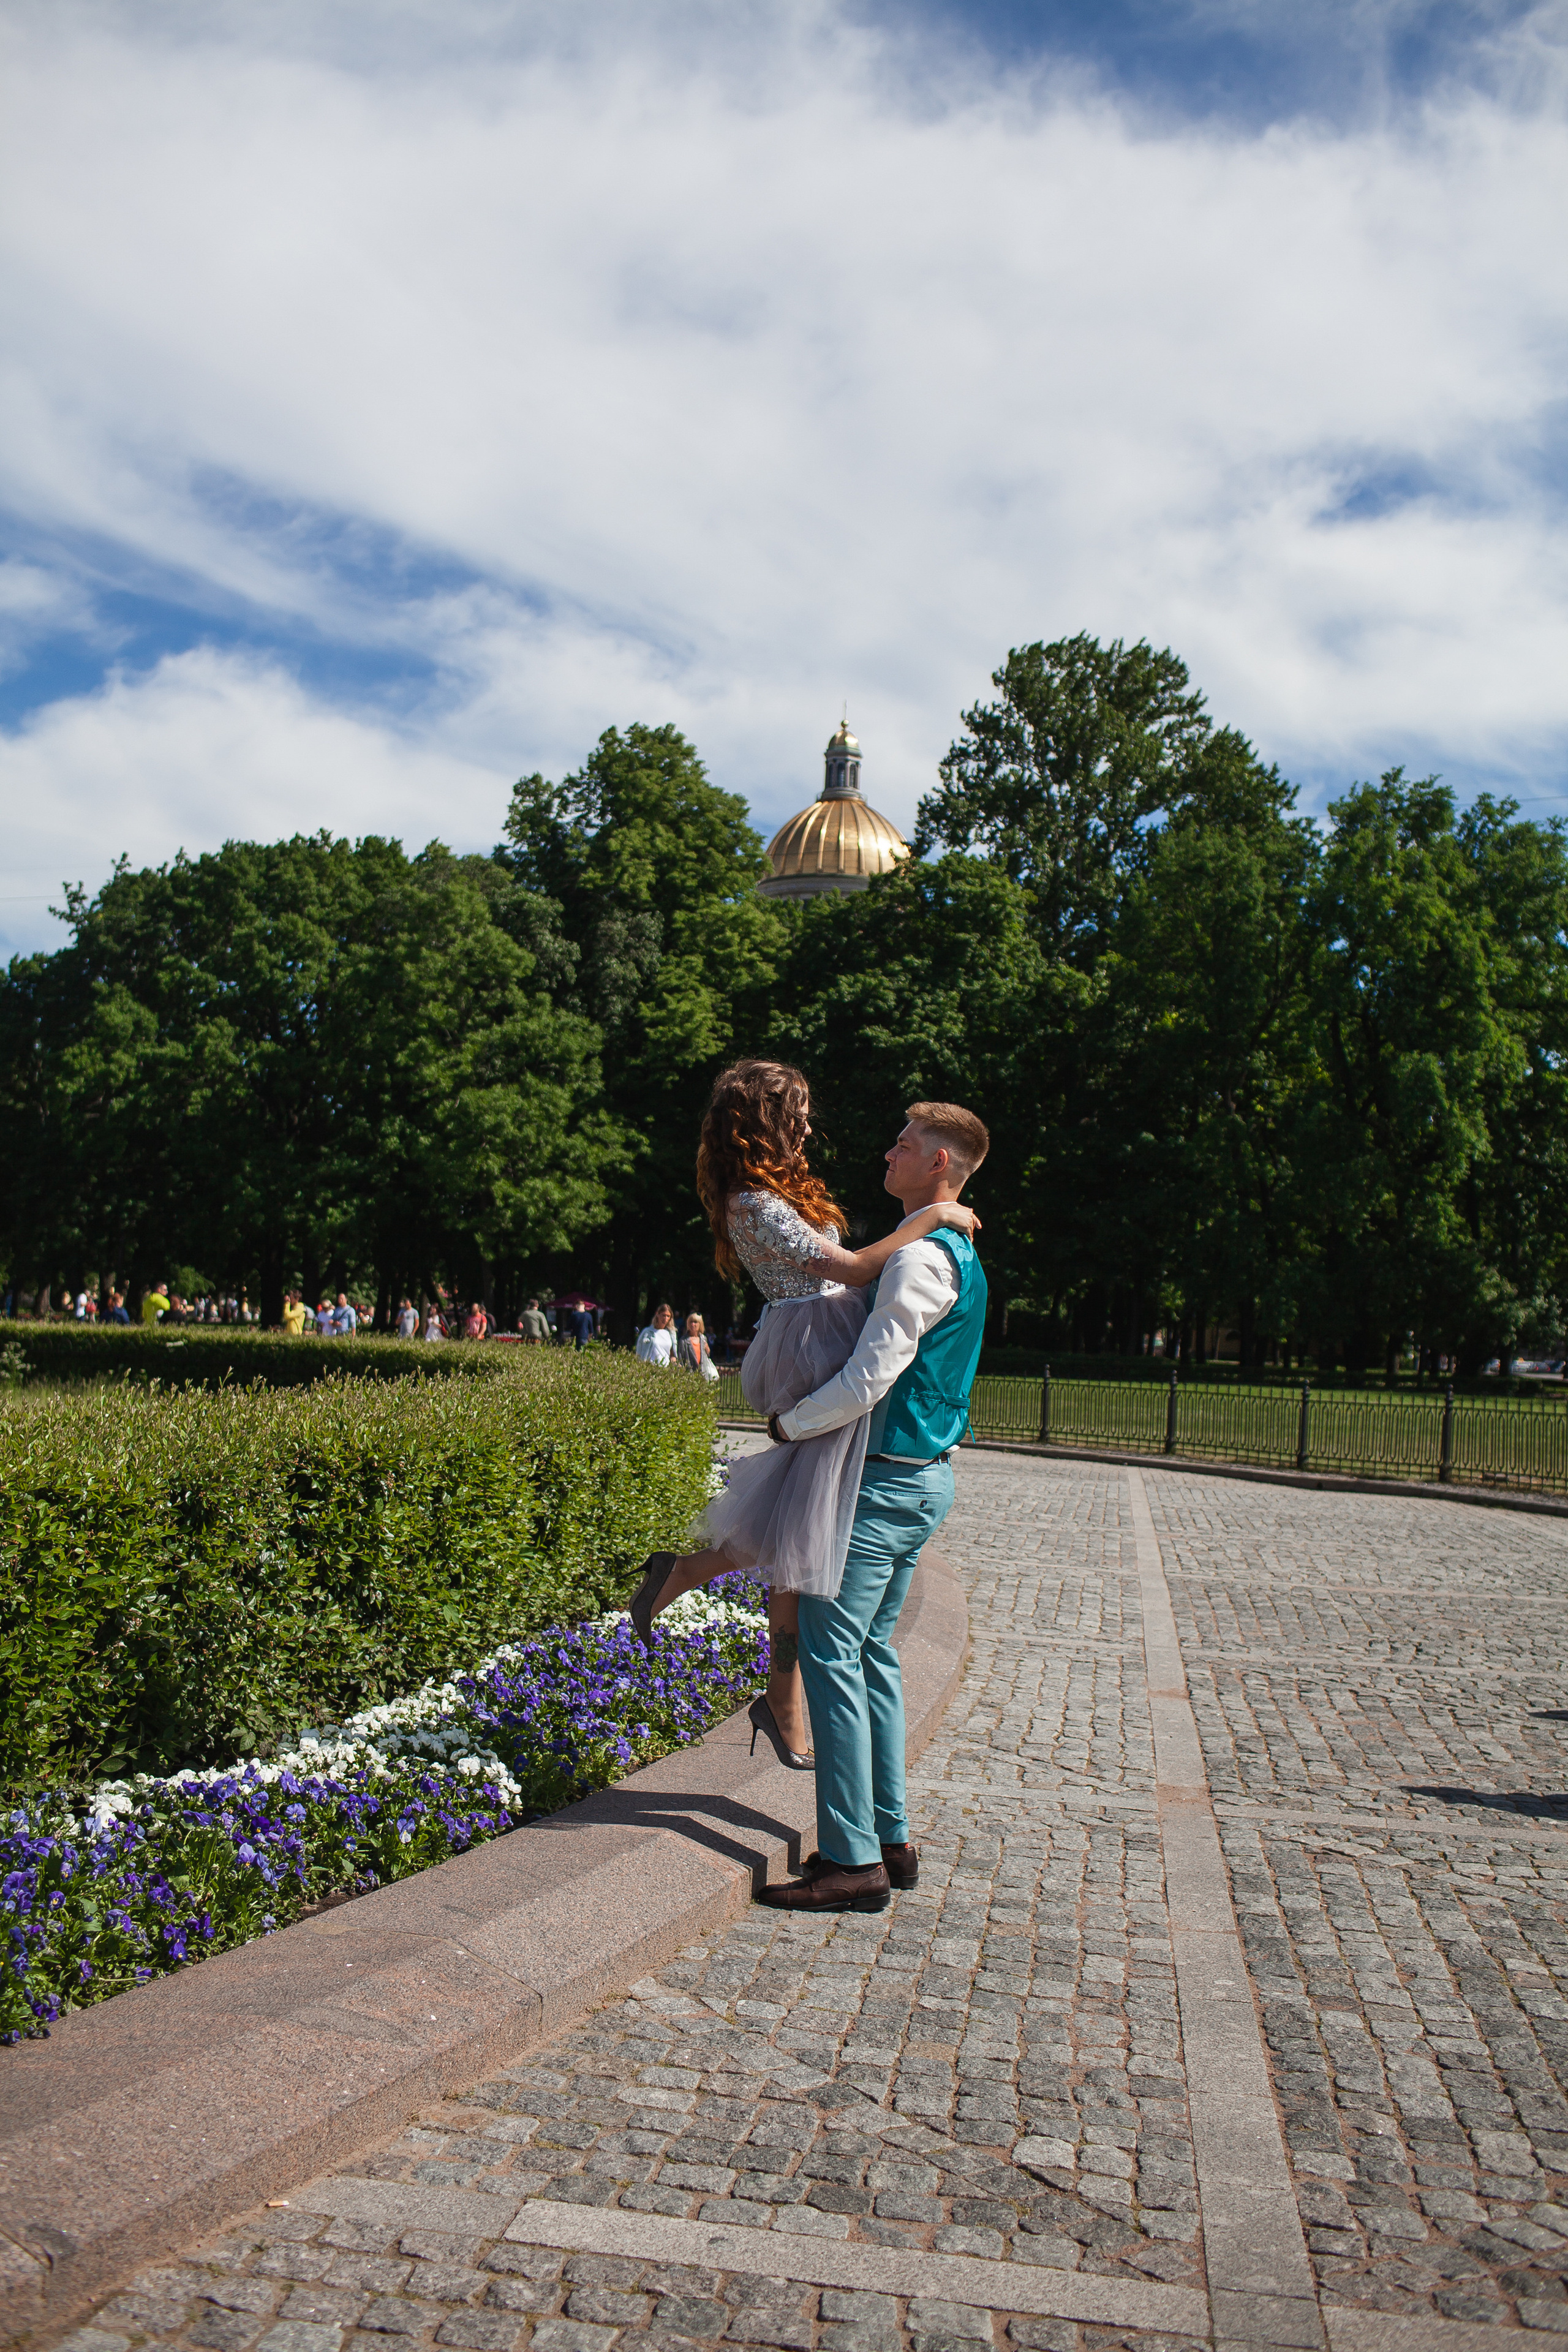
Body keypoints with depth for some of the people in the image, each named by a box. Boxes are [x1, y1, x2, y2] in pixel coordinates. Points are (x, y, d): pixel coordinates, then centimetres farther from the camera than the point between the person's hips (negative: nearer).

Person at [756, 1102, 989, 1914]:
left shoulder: (921, 1258, -18)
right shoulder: (959, 1254, 14)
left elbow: (869, 1379, -22)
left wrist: (790, 1424, -8)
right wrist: (803, 1414, 17)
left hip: (884, 1481, -10)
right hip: (921, 1478, 10)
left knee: (832, 1653, -6)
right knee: (873, 1652, 15)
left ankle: (853, 1860, -2)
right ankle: (889, 1839, 21)